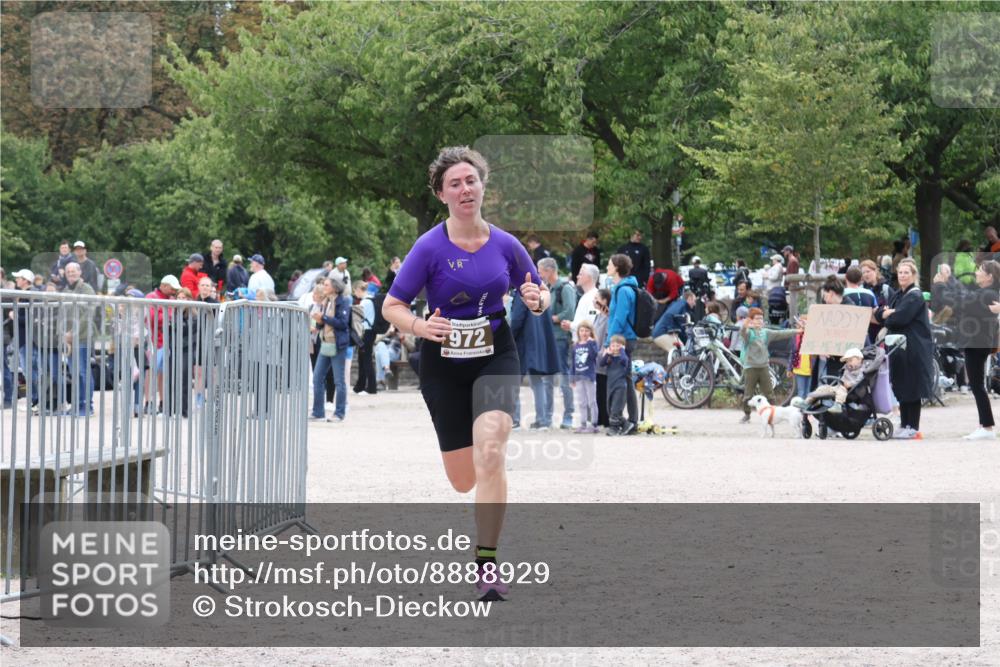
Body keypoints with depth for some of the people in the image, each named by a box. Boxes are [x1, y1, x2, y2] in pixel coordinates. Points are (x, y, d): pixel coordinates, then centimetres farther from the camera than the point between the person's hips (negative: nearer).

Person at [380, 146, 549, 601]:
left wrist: (536, 301, -11)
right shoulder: (431, 247, -9)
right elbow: (391, 307, -7)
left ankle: (487, 564, -17)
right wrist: (421, 326, -27)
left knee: (490, 455, -24)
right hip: (443, 363, 0)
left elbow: (538, 292, 13)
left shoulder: (505, 245, -1)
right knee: (463, 481, 8)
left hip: (496, 358, 0)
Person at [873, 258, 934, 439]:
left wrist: (886, 315, -2)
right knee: (901, 388, 10)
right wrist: (886, 312, -11)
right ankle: (904, 425, 16)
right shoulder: (898, 295, 17)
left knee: (912, 387, -5)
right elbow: (879, 314, 11)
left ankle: (913, 427, -2)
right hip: (899, 348, 8)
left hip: (914, 348, -8)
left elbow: (900, 318, -20)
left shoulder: (916, 296, -10)